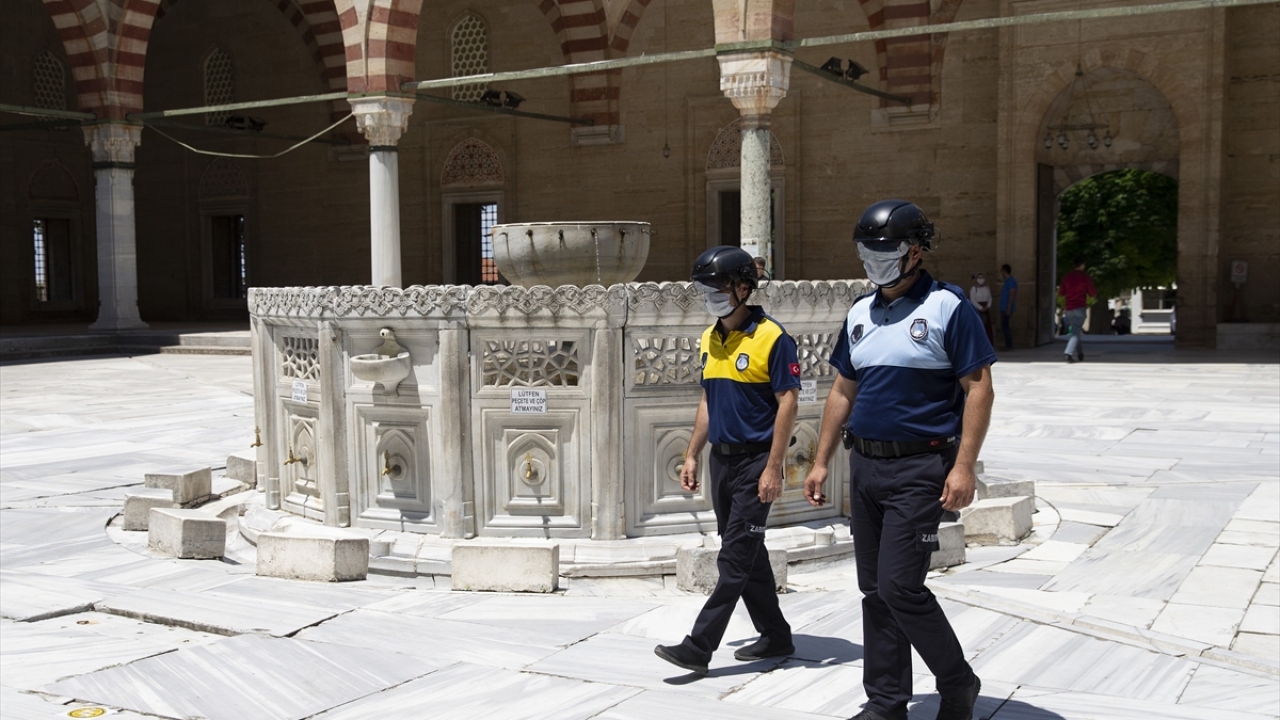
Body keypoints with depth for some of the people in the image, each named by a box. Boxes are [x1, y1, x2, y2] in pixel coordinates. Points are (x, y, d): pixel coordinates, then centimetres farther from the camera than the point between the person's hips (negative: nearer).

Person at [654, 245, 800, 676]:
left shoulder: (770, 338, -13)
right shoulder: (710, 339, 11)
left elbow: (788, 403, -15)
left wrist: (773, 468, -19)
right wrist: (692, 455, 15)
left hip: (755, 462, -8)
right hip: (722, 460, 8)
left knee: (734, 560, -6)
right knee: (748, 556, 14)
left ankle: (698, 647, -6)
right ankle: (776, 637, 25)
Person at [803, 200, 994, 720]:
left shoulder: (947, 307, -7)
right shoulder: (860, 313, 13)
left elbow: (979, 389, -10)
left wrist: (964, 466, -18)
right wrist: (821, 461, 14)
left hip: (919, 468, -7)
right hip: (865, 465, 7)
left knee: (901, 587, -10)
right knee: (875, 591, 10)